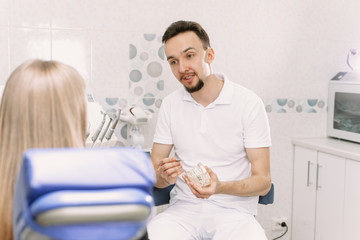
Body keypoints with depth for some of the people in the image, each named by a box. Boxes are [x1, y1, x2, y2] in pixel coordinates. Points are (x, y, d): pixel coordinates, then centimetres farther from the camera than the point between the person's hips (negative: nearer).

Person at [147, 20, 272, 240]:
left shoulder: (249, 103, -6)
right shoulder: (170, 104, 6)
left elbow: (263, 181, -7)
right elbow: (153, 174, 7)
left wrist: (220, 187, -26)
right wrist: (165, 177, -17)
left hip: (233, 210, -2)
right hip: (184, 207, 2)